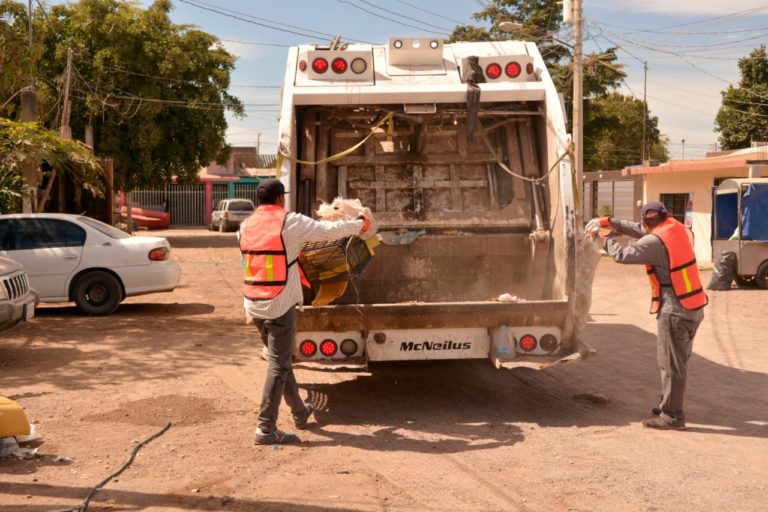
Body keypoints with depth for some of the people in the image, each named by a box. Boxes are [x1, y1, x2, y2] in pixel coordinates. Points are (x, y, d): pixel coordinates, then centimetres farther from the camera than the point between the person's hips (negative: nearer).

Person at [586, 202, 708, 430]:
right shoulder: (679, 229, 7)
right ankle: (668, 406, 30)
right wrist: (609, 222, 16)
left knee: (671, 365, 0)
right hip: (695, 308, 9)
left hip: (674, 311, -9)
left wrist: (608, 237, 6)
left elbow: (621, 255, -12)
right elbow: (638, 229, 16)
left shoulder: (654, 242, -18)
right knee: (677, 362, 18)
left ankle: (672, 416, 8)